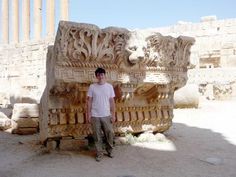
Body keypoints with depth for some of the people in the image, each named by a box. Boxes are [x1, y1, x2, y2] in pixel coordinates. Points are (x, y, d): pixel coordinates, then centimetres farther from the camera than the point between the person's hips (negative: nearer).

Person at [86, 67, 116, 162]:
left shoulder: (109, 86, 2)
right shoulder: (92, 87, -2)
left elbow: (112, 102, 4)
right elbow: (89, 101, -1)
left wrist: (113, 114, 0)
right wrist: (88, 114, -6)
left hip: (106, 115, 1)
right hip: (95, 116, -1)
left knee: (110, 134, 7)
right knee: (97, 136, 5)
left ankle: (109, 150, 28)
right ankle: (99, 153, 18)